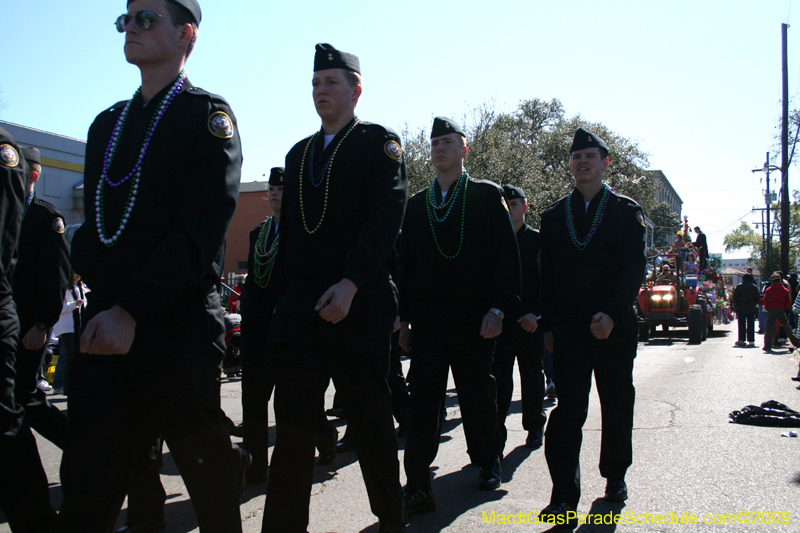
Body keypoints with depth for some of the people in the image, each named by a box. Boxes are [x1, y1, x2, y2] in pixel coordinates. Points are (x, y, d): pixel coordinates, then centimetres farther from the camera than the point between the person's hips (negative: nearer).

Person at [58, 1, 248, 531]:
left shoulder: (207, 114, -2)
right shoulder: (108, 123, 19)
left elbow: (205, 224, -15)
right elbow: (95, 221, 22)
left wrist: (132, 308, -21)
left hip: (179, 328, -6)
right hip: (105, 326, 6)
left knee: (208, 472, 8)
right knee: (87, 483, 4)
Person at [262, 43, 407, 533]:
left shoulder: (379, 143, 2)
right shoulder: (299, 154, 19)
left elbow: (387, 217, -12)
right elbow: (289, 227, 19)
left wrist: (351, 283, -23)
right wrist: (286, 295, 10)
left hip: (359, 304, -4)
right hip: (299, 304, 5)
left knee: (371, 419, 6)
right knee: (293, 423, 2)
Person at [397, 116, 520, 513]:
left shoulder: (487, 196, 4)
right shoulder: (416, 205, 13)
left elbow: (507, 256, -3)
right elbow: (405, 264, 12)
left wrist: (498, 309, -12)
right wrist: (404, 319, 6)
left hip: (474, 317, -2)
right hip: (427, 317, 2)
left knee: (478, 394, 11)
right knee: (422, 399, -4)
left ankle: (487, 462, 34)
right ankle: (418, 486, -1)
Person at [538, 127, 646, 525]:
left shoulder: (627, 212, 4)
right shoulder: (553, 216, 11)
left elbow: (634, 268, -5)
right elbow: (546, 275, 10)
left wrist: (612, 314, -18)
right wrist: (548, 325, 4)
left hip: (616, 325, 0)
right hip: (568, 327, 1)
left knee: (617, 403, 11)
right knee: (568, 407, -6)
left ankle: (615, 476, 31)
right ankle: (565, 495, -5)